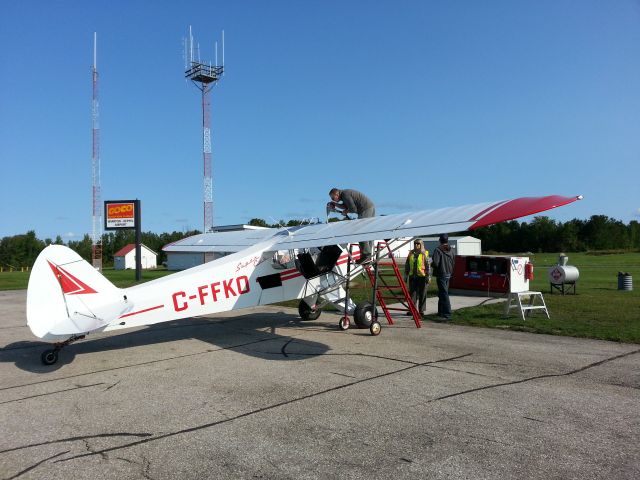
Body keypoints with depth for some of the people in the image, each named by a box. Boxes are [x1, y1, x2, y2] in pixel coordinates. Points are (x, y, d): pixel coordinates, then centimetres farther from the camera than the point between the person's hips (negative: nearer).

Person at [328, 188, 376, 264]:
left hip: (365, 210, -10)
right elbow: (346, 206, 23)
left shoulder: (345, 195, -13)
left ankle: (366, 256, -6)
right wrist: (335, 204, 14)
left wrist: (345, 212, 1)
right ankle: (368, 256, 15)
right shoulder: (346, 193, 17)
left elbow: (353, 209, -16)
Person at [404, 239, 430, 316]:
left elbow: (427, 265, -3)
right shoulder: (411, 253, 9)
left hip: (422, 276, -3)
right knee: (412, 293, 5)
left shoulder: (424, 254, -2)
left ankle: (421, 310, 14)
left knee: (422, 294, 4)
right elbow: (407, 265, 14)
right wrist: (406, 275, 11)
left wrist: (428, 276, -8)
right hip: (412, 276, 4)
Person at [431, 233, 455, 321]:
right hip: (448, 274, 7)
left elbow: (435, 263, -20)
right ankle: (441, 312, 28)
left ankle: (447, 314, -12)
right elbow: (454, 263, 9)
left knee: (444, 294, -8)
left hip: (441, 275, -7)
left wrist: (431, 264, 0)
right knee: (442, 293, 19)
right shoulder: (451, 251, 7)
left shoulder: (438, 250, -15)